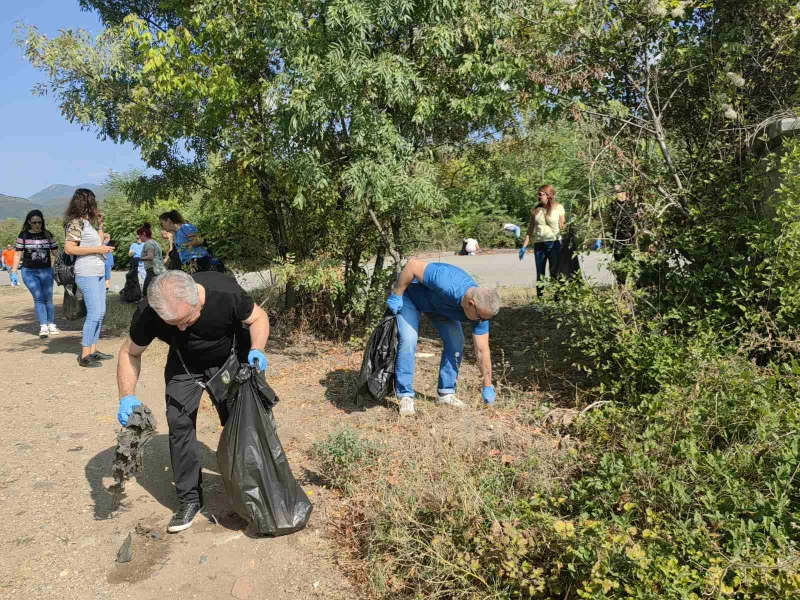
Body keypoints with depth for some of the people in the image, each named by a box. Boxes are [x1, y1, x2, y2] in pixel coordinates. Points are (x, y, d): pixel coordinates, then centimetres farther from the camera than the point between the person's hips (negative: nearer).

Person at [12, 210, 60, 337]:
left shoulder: (47, 235, 5)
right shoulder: (23, 235, 1)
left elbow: (55, 252, 8)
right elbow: (18, 254, 3)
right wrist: (13, 272, 0)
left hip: (46, 271, 2)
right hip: (29, 272, -1)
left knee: (48, 298, 5)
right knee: (38, 298, -7)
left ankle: (51, 325, 14)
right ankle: (43, 326, -7)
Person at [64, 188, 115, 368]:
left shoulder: (87, 222, 15)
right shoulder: (76, 222, -11)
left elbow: (99, 243, 20)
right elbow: (69, 248, -18)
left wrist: (100, 224, 14)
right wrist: (97, 249, -18)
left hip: (98, 273, 9)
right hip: (87, 275, -9)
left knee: (100, 312, 10)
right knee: (94, 314, -11)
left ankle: (93, 350, 16)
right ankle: (84, 355, -6)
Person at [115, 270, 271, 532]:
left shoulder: (225, 292, -37)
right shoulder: (147, 313, -31)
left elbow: (257, 317, -18)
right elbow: (130, 353, -15)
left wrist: (256, 349, -36)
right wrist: (127, 397, -29)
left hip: (229, 359, -1)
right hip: (185, 364, 1)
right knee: (179, 422, -10)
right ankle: (190, 498, 6)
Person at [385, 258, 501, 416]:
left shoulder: (481, 310, -24)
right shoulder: (446, 283, -44)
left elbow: (482, 351, -16)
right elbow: (413, 264, -34)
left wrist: (488, 388, -12)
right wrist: (396, 295, -25)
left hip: (440, 304, 5)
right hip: (411, 293, -5)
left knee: (456, 342, -7)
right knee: (408, 340, -20)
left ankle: (446, 393, 7)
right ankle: (405, 397, -10)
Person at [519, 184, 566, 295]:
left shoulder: (558, 207, -1)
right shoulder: (536, 210, 7)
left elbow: (563, 226, -2)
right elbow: (530, 229, 11)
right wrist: (524, 247, 7)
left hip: (554, 244, -3)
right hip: (539, 244, 3)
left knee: (555, 274, -1)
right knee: (540, 275, 7)